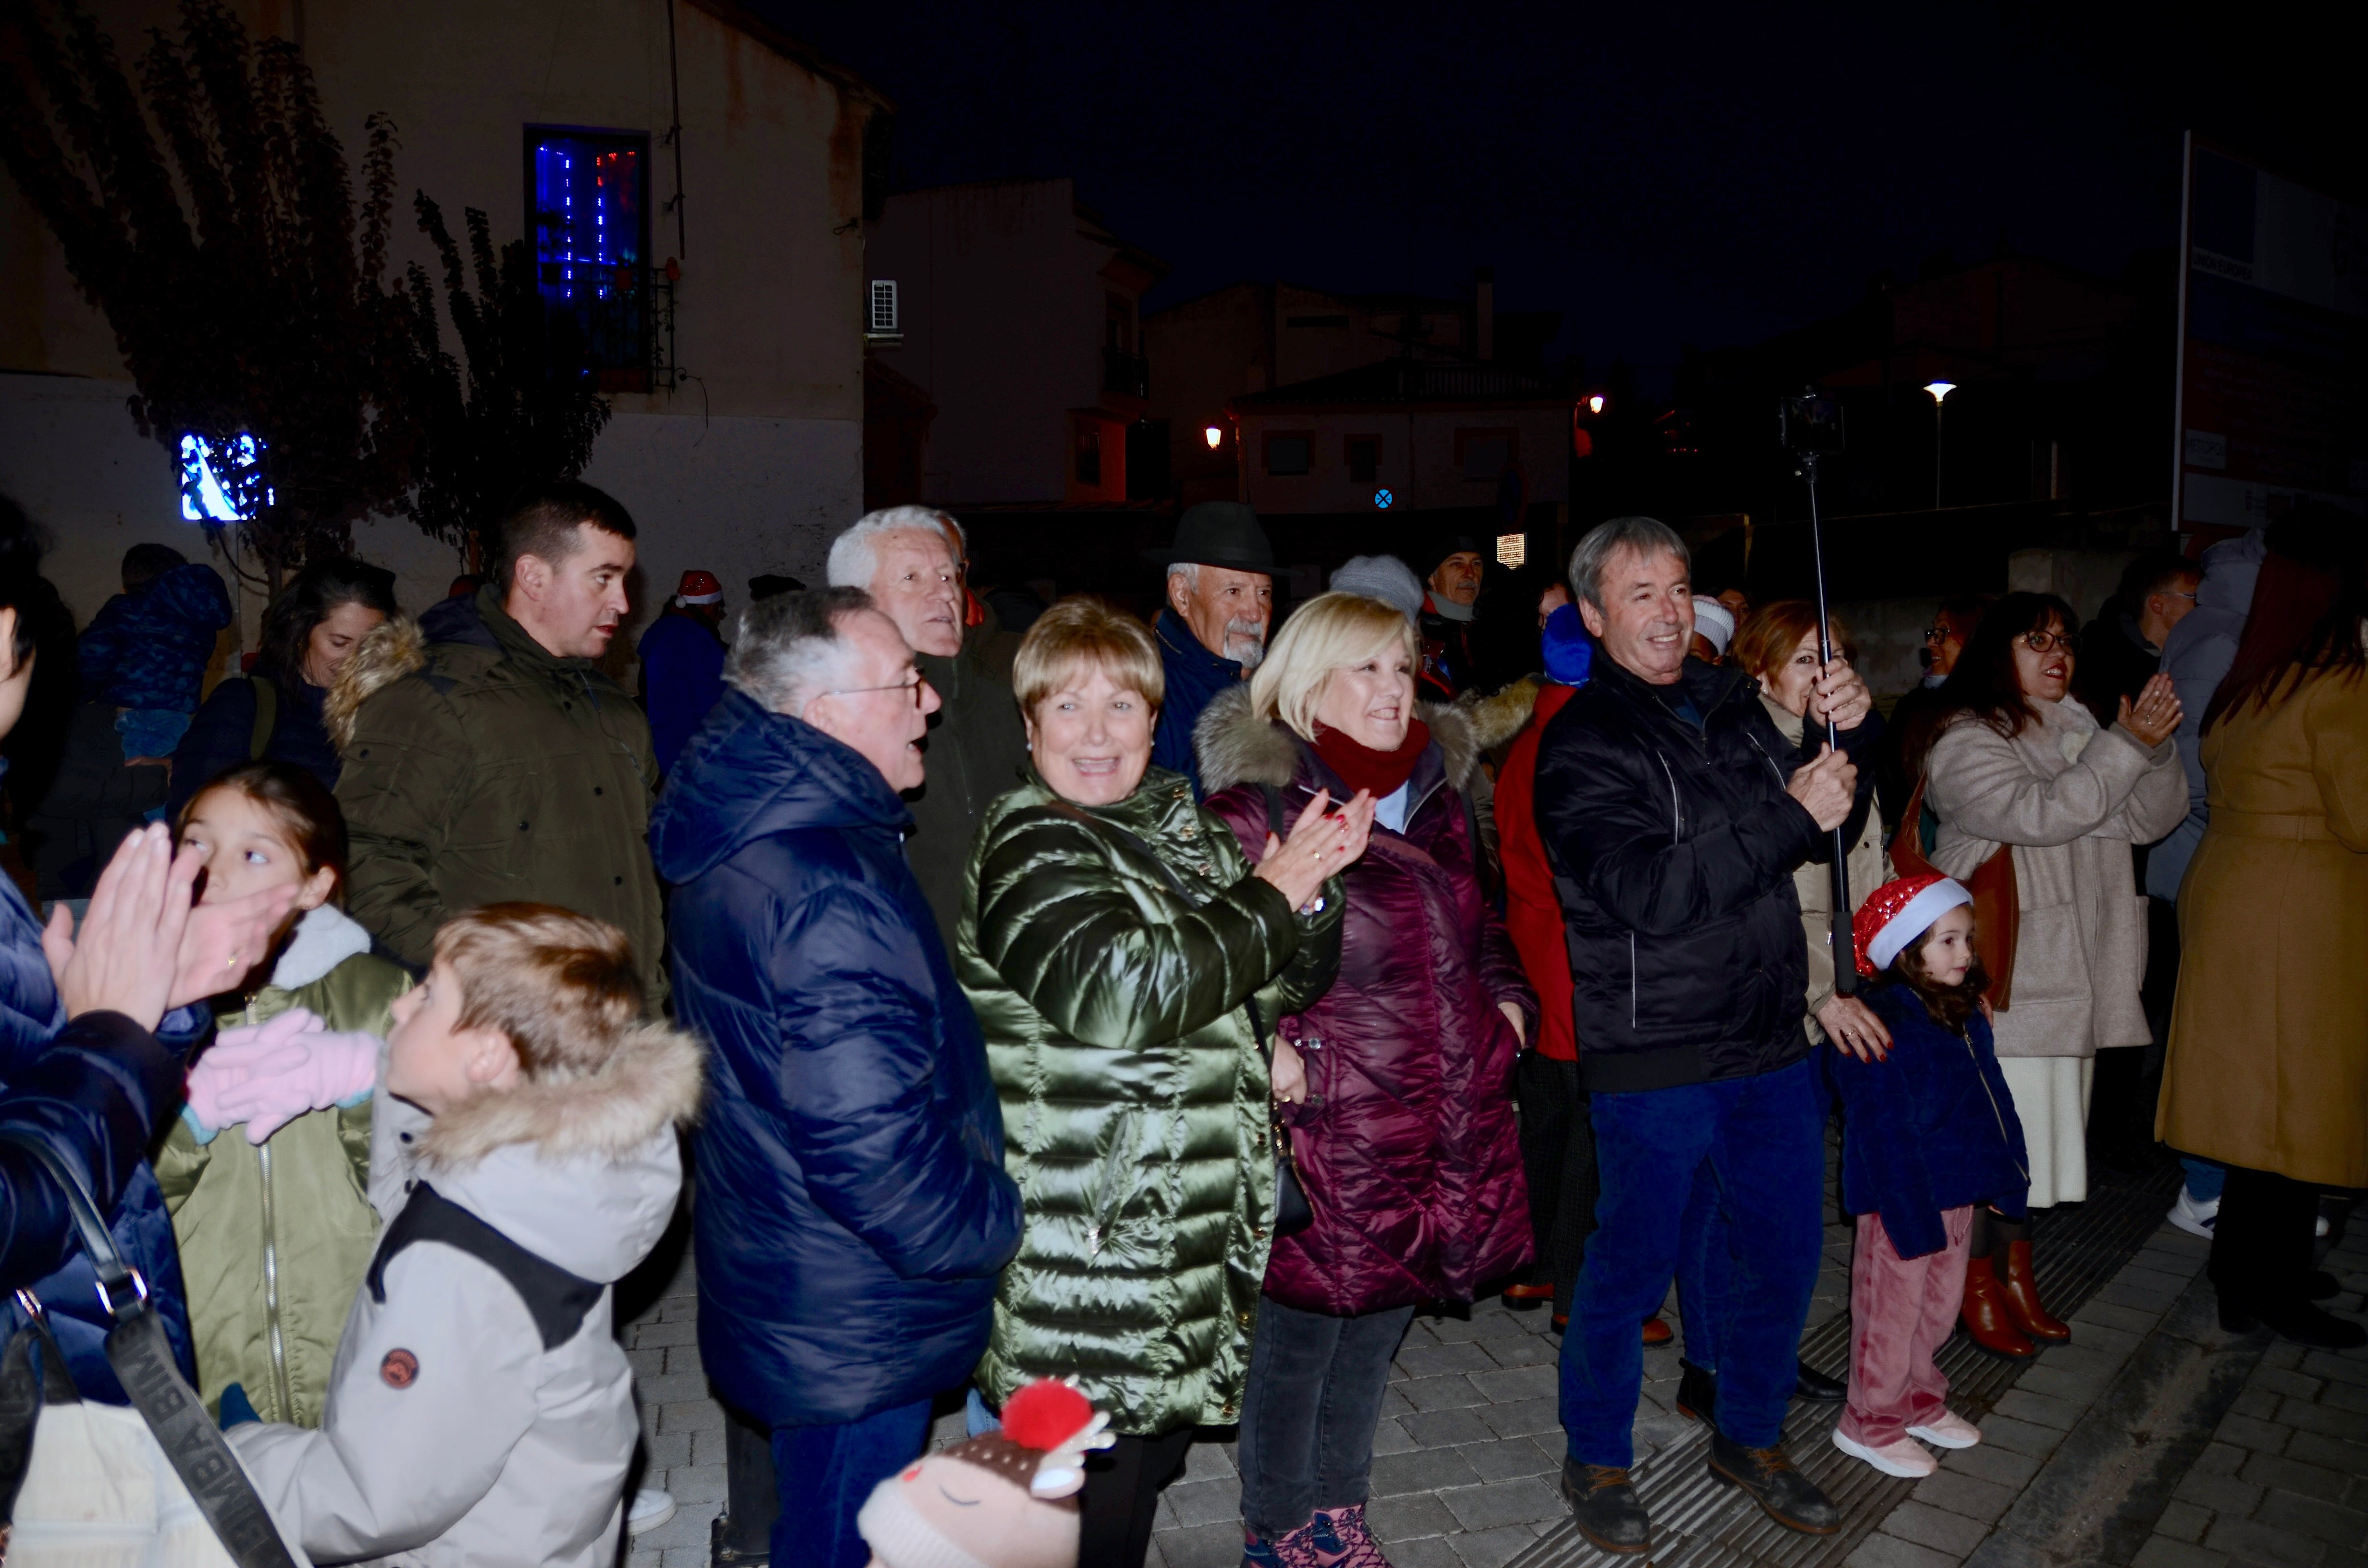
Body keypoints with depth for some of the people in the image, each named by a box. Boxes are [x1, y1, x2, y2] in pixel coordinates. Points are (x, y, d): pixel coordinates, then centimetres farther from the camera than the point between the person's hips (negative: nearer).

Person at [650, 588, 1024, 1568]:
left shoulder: (740, 839, 3)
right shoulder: (830, 888, -30)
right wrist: (998, 1224, -14)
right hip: (854, 1337, -9)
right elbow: (873, 1148, -33)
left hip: (779, 1295, 9)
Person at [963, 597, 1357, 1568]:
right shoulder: (1028, 847, -13)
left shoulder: (1185, 828, 10)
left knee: (1154, 1447, 21)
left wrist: (1313, 884, -6)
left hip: (1188, 1232, 8)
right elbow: (1116, 991, -28)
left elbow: (1284, 982, 15)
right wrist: (1272, 895, -20)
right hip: (1091, 1252, -8)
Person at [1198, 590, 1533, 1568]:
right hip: (1331, 1125, -6)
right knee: (1302, 1331, 8)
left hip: (1448, 1114, 7)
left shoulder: (1440, 790, 12)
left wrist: (1507, 999, 9)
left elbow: (1481, 923, 23)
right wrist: (1269, 1050, -21)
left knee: (1380, 1322, 20)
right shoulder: (1259, 800, -11)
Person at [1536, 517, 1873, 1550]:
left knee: (1786, 1252, 17)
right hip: (1654, 1060, -6)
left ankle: (1750, 1439, 40)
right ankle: (1596, 1462, 29)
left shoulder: (1731, 706, 9)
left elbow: (1822, 833, 14)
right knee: (1632, 1270, 7)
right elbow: (1648, 894, -23)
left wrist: (1846, 738, -4)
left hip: (1769, 1041, 7)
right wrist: (1790, 814, -23)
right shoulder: (1582, 745, -12)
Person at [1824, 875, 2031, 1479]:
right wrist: (1914, 1216, -22)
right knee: (1892, 1309, 6)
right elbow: (1885, 1132, -24)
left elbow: (1990, 1099, 13)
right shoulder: (1883, 1030, -25)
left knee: (1940, 1305, 22)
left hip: (1957, 1192, 9)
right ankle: (1870, 1423, 23)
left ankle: (1918, 1400, 41)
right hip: (1902, 1198, -9)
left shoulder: (1964, 1014, 3)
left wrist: (2004, 1176, 12)